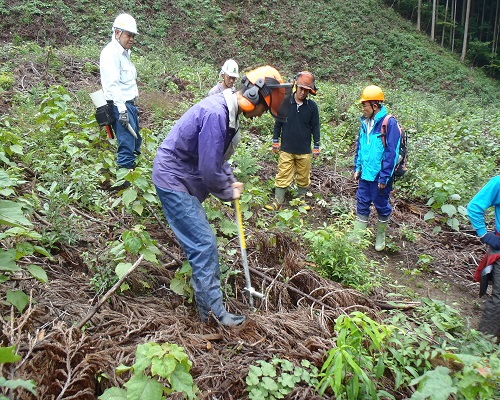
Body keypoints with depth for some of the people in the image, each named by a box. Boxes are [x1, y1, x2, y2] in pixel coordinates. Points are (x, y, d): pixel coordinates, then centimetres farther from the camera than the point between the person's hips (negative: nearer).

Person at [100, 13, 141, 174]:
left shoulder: (124, 52, 17)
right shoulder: (111, 52, -12)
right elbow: (112, 84, -20)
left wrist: (132, 105, 20)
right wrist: (122, 109, -24)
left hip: (130, 104, 10)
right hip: (120, 106, -10)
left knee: (136, 142, 15)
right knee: (126, 146, -12)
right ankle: (124, 177, -7)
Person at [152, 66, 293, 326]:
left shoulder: (225, 110, 7)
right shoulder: (215, 114, -27)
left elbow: (216, 156, 19)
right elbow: (210, 169, -25)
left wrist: (231, 181, 6)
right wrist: (228, 193, -8)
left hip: (182, 180, 10)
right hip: (173, 181, -10)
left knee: (202, 243, 17)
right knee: (203, 244, -7)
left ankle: (205, 296, 33)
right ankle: (213, 312, 4)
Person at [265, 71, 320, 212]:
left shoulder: (312, 106, -1)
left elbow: (315, 127, 6)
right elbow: (278, 123, 6)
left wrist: (316, 146, 7)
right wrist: (275, 141, 7)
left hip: (304, 151, 1)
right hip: (286, 149, -1)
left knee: (303, 177, 11)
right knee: (283, 176, 1)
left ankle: (302, 199, 28)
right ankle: (278, 201, 8)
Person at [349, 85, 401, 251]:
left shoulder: (389, 123, -16)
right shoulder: (365, 122, 6)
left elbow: (391, 152, -17)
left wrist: (384, 178, -16)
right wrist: (357, 168, 12)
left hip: (379, 176, -6)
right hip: (365, 174, 6)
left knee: (381, 206, 11)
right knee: (362, 204, 11)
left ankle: (380, 237, 29)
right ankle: (356, 237, 21)